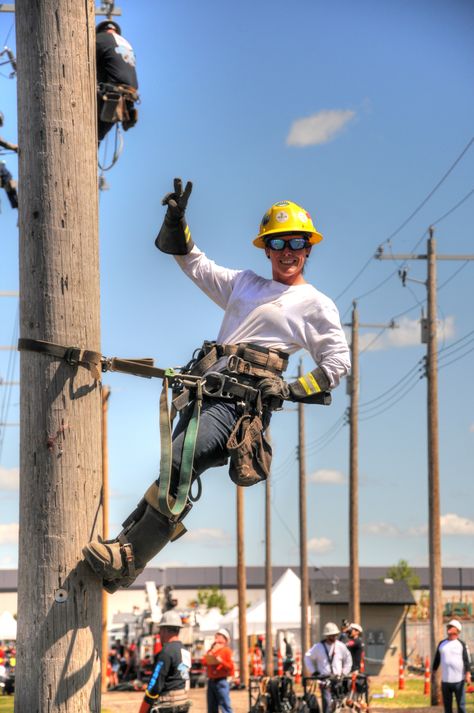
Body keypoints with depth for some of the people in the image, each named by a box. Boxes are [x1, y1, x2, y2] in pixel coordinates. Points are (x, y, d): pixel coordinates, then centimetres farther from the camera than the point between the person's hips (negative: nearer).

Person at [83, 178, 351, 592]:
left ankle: (126, 560, -26)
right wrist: (177, 220, 16)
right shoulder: (244, 284, 26)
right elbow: (193, 263, 29)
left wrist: (292, 389, -5)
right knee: (175, 475, -2)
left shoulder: (316, 305, 9)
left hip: (241, 404, -7)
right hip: (205, 395, 7)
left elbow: (338, 362, 6)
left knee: (178, 464, -24)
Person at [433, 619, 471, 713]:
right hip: (445, 680, 4)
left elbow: (467, 660, -7)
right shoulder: (441, 644, 12)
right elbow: (437, 659, 18)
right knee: (447, 705, 8)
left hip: (459, 680, -4)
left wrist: (468, 674, -18)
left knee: (461, 705, -2)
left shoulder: (461, 644, 0)